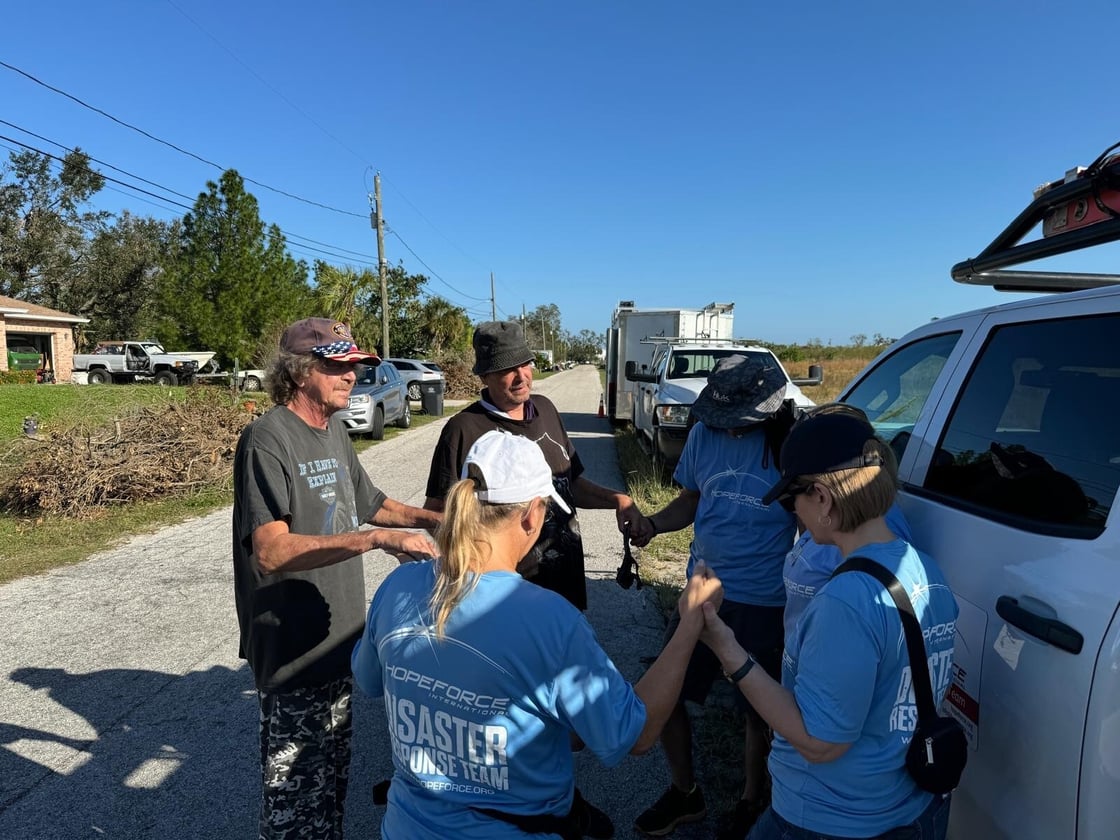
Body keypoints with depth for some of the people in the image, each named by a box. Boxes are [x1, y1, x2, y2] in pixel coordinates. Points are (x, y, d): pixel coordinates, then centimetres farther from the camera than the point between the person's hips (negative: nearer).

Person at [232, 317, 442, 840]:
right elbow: (271, 551, -30)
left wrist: (426, 519, 3)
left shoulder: (334, 432, 7)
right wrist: (375, 538, -37)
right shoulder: (268, 439, -19)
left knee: (332, 778, 24)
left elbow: (366, 503, 19)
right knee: (296, 796, 9)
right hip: (293, 650, -8)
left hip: (337, 637, 8)